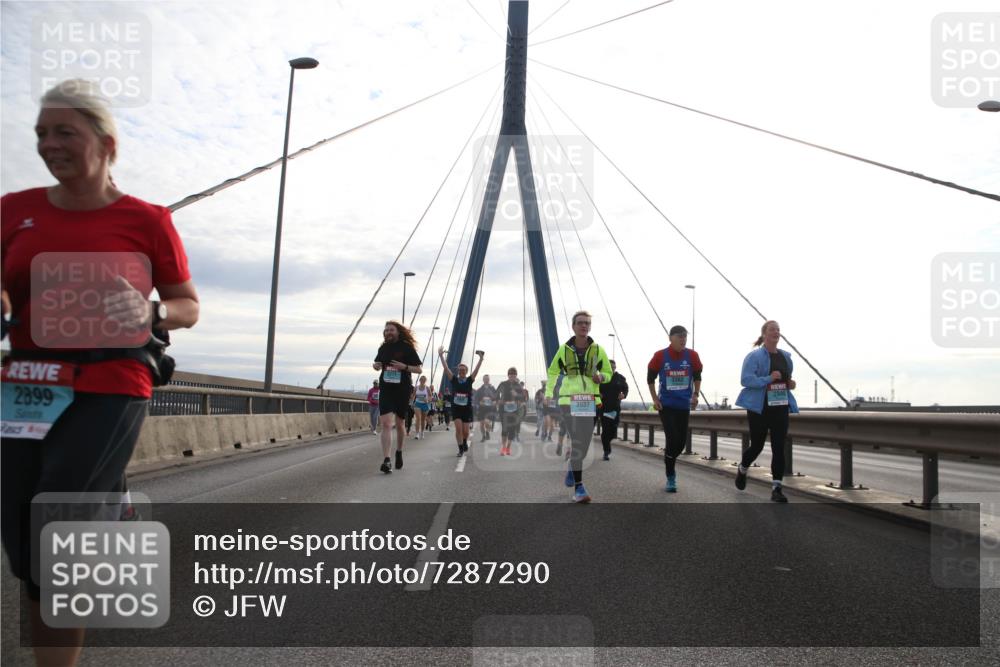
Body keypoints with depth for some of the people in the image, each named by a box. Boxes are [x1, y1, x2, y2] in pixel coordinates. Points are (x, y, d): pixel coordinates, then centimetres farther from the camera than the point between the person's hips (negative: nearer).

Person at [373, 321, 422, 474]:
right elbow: (378, 365, 22)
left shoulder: (407, 348, -3)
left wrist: (404, 366, -18)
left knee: (399, 424, 12)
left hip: (403, 390, -1)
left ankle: (399, 452, 37)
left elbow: (419, 369, -2)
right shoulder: (383, 348, 7)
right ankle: (386, 461, -20)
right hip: (386, 389, 1)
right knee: (386, 423, -14)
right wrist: (375, 366, -1)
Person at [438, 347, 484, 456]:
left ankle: (465, 443, 35)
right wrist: (441, 356, -17)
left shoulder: (469, 380, 0)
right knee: (458, 428, -13)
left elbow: (476, 370, -12)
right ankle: (461, 449, -2)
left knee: (465, 431, 3)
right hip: (456, 407, 0)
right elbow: (446, 368, -8)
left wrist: (481, 358, -23)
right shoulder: (454, 380, 0)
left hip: (467, 408, 0)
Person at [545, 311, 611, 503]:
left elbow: (608, 373, 14)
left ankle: (572, 468, 41)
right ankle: (578, 487, -11)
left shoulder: (598, 350, 4)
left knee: (584, 442, 7)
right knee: (577, 441, -14)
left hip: (589, 401, 2)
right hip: (568, 400, -2)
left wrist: (601, 377, -9)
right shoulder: (564, 349, 3)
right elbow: (553, 371, 17)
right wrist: (548, 393, 10)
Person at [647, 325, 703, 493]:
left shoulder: (692, 356, -4)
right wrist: (655, 399, -1)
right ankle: (671, 478, 2)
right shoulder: (660, 356, -9)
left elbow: (697, 377, 12)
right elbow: (650, 378, 4)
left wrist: (695, 395, 0)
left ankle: (669, 459, 38)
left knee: (682, 441, 7)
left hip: (684, 405, 3)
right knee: (672, 439, -10)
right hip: (666, 404, -3)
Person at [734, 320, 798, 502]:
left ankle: (776, 488, 1)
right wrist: (768, 379, -28)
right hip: (759, 408, -5)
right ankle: (742, 470, 38)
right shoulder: (755, 356, -10)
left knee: (779, 448, -2)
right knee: (757, 446, 7)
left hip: (781, 407, 5)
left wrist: (790, 383, 4)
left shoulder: (786, 356, 11)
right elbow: (745, 379, -19)